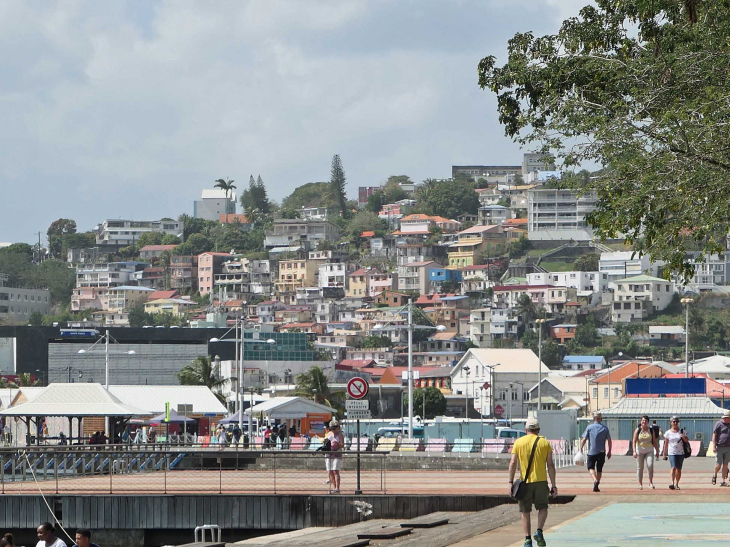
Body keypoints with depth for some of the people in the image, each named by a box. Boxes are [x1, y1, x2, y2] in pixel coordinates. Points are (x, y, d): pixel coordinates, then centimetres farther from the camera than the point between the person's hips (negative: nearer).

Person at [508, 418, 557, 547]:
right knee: (542, 507, 18)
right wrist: (553, 485, 2)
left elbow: (513, 463, -5)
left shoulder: (518, 442, 3)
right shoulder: (545, 443, 4)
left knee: (525, 512, 7)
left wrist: (511, 482, -4)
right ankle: (539, 531, -3)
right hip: (541, 481, 0)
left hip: (525, 483, 0)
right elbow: (550, 465, 0)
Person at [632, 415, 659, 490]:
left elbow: (654, 441, 11)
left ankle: (651, 482, -9)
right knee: (640, 467, 2)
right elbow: (634, 441, -5)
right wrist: (634, 451, -16)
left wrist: (657, 451, 9)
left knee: (650, 465, -17)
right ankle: (640, 484, 10)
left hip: (649, 451, 0)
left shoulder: (651, 430, 5)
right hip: (640, 451, 0)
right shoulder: (638, 430, 0)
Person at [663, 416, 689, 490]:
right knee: (674, 467, -19)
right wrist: (664, 454, 6)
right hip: (672, 453, -2)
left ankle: (676, 484, 14)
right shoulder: (668, 433, 4)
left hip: (681, 453, 2)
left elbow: (687, 441, 5)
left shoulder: (681, 431, 7)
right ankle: (672, 483, -27)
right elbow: (666, 444, 7)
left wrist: (683, 437, -17)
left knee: (679, 469, 5)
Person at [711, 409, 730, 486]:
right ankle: (715, 476, 22)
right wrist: (714, 446, -14)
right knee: (718, 464, -5)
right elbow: (714, 435, -7)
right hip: (720, 447, -5)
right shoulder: (719, 424, -5)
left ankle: (724, 481, 9)